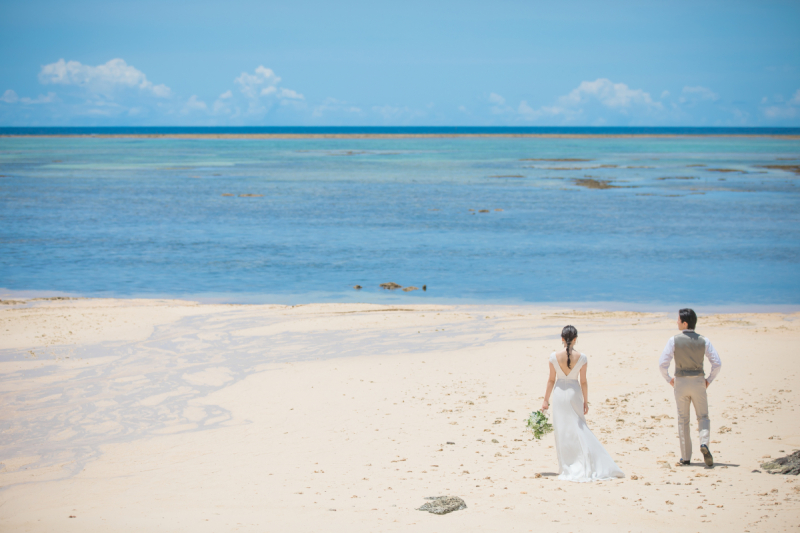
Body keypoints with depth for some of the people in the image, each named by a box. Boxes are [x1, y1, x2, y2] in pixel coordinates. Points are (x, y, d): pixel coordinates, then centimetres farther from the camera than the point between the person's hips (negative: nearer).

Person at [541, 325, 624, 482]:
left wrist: (546, 400, 5)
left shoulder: (554, 356, -9)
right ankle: (586, 466, 11)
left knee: (562, 432, 7)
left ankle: (567, 468, 8)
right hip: (574, 393, 0)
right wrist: (586, 401, 6)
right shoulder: (581, 357, -9)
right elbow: (583, 382, -4)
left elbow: (551, 380, -3)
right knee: (579, 429, 12)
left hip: (559, 393, 0)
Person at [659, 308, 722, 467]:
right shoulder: (703, 341, -2)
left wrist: (669, 379, 4)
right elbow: (717, 363, -5)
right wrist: (709, 380, 8)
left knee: (683, 420, 8)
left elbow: (662, 363, -12)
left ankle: (686, 457, 10)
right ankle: (704, 443, -17)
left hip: (681, 382, -1)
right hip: (699, 382, 1)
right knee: (703, 417, 11)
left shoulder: (674, 340, -8)